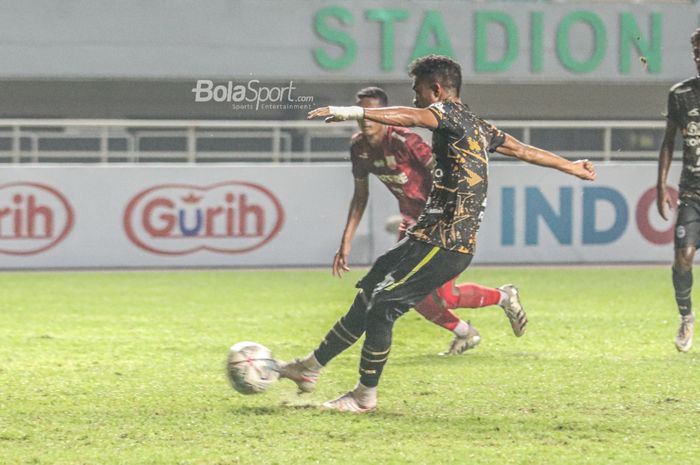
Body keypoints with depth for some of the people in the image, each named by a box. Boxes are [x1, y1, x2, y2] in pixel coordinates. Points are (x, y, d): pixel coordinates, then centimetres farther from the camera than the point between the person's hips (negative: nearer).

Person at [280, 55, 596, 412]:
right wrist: (571, 168, 43)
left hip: (443, 245, -10)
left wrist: (352, 112, -40)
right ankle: (310, 368, 18)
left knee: (382, 306, -8)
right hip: (428, 236, 10)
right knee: (368, 298, 12)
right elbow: (523, 150, 29)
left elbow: (412, 117, -31)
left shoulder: (451, 112, -9)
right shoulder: (478, 127, 19)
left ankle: (365, 396, 2)